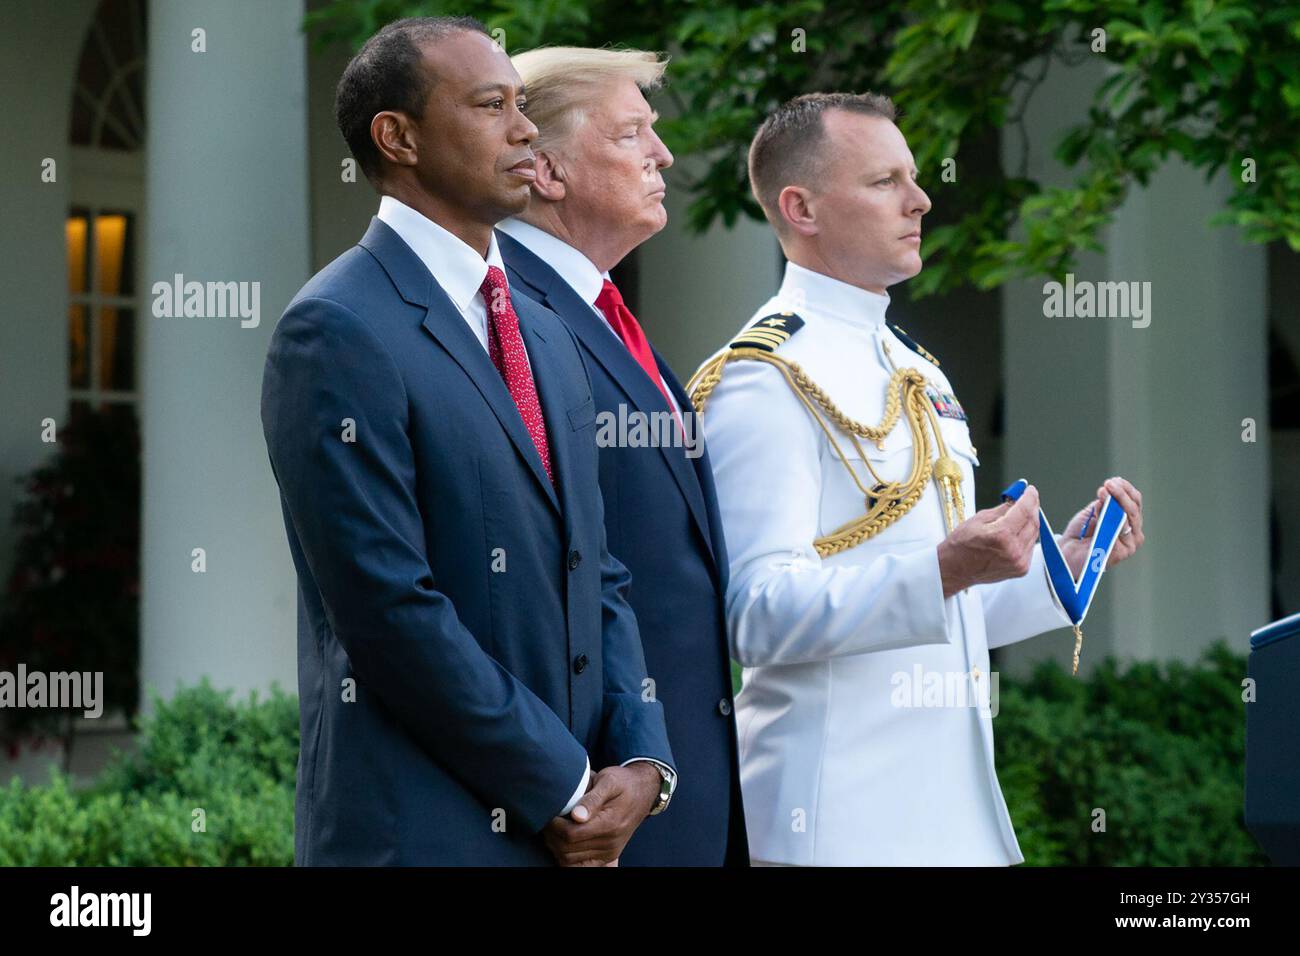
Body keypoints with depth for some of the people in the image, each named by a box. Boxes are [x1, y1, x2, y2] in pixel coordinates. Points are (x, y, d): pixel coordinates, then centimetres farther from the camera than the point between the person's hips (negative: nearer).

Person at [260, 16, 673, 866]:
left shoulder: (545, 335, 16)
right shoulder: (336, 332, -11)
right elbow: (390, 609, -17)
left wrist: (641, 761, -1)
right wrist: (565, 789, -12)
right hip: (423, 831, -7)